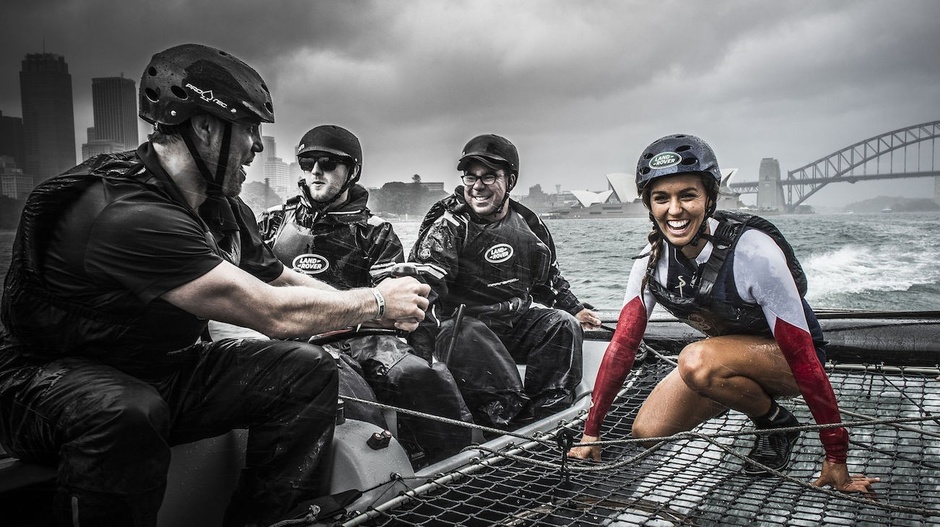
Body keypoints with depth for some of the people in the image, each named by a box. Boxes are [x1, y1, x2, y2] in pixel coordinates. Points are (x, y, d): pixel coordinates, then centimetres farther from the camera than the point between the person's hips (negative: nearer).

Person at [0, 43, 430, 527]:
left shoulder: (224, 211, 1)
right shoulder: (127, 213, -29)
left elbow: (281, 281, 11)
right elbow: (274, 313, -31)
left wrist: (384, 314, -3)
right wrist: (377, 302, -17)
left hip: (163, 370, 8)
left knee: (306, 370, -4)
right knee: (127, 413, -41)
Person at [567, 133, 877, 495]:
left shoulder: (753, 251, -31)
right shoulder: (653, 262, -14)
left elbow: (803, 355, -29)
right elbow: (622, 345, -11)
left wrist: (836, 458, -26)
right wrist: (591, 432, -11)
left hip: (787, 358, -6)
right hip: (728, 351, 6)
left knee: (698, 361, -35)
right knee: (647, 432, -7)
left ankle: (778, 424, -6)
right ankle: (746, 395, 15)